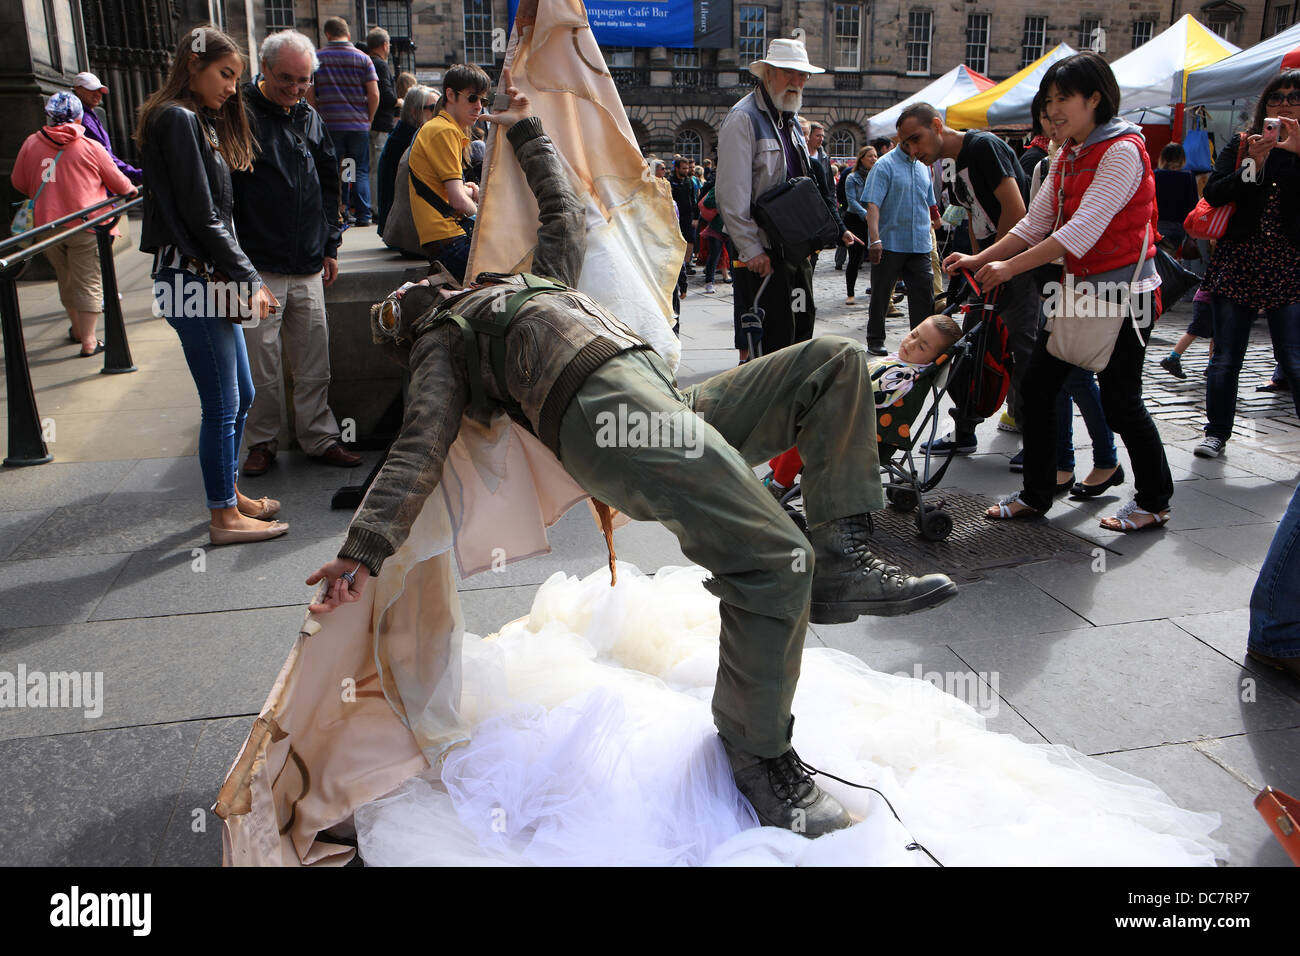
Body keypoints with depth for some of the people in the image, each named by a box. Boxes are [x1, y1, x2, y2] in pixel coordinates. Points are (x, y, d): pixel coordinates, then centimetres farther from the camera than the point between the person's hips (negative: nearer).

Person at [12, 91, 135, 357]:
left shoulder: (31, 144, 4)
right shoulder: (91, 147, -3)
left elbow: (19, 183, 14)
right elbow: (119, 184, 6)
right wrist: (133, 190, 29)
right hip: (86, 226, -3)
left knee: (66, 281, 20)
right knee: (89, 283, 1)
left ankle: (78, 330, 35)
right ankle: (88, 341, -3)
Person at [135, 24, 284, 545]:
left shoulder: (200, 122, 19)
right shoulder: (178, 120, -11)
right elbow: (200, 216, -16)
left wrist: (240, 279, 8)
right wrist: (249, 280, -12)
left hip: (212, 278, 10)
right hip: (191, 278, -10)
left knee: (241, 395, 16)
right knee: (222, 404, -3)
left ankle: (231, 494, 29)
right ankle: (225, 517, 8)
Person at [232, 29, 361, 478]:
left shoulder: (310, 119, 13)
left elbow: (329, 184, 22)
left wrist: (330, 245, 19)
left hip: (308, 267, 5)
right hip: (258, 267, -5)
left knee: (314, 362, 9)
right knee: (261, 366, 2)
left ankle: (319, 437, 20)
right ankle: (262, 441, 18)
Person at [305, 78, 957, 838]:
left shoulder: (538, 282, 38)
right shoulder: (444, 344, 18)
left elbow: (566, 211, 49)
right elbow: (421, 447, 4)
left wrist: (525, 131, 55)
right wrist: (365, 548, -9)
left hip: (677, 403, 9)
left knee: (836, 362, 6)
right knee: (772, 554, -26)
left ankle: (842, 562, -3)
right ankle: (758, 754, -6)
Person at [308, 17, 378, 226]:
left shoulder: (316, 58, 3)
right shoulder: (362, 58, 1)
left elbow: (309, 94, 0)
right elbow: (374, 94, -4)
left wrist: (319, 117, 11)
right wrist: (368, 119, 8)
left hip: (329, 124, 0)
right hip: (359, 125, 0)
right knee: (361, 171, 6)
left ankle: (340, 214, 5)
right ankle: (362, 215, 1)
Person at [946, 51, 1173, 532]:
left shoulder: (1123, 151, -16)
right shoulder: (1066, 156, 11)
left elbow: (1083, 231, -25)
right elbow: (1036, 222, 9)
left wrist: (1010, 267, -26)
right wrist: (979, 260, -2)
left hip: (1123, 291, -8)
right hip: (1078, 289, 8)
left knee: (1120, 401, -1)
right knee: (1036, 385, 4)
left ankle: (1154, 501, 19)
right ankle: (1036, 494, 16)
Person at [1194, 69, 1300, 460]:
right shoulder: (1241, 144, 9)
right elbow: (1213, 194, -2)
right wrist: (1253, 166, -13)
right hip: (1237, 260, 1)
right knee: (1226, 358, 6)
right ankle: (1217, 432, 19)